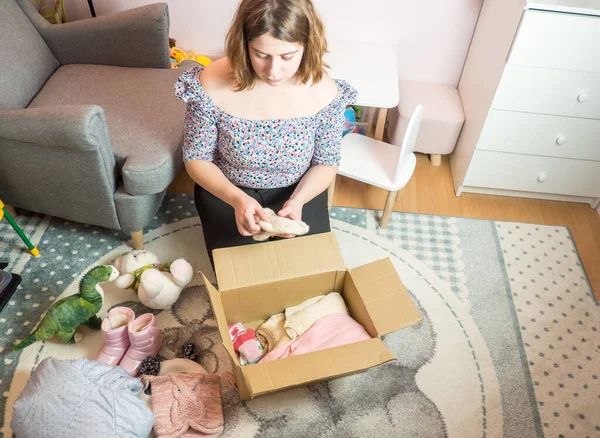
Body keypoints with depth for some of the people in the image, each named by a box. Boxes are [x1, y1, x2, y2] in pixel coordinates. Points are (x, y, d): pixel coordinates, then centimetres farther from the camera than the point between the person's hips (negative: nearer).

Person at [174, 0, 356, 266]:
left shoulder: (325, 92, -21)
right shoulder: (211, 85, -25)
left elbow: (326, 163, -7)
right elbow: (196, 159, -12)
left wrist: (298, 200, -27)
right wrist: (236, 199, -31)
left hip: (298, 191, 2)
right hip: (227, 190, -1)